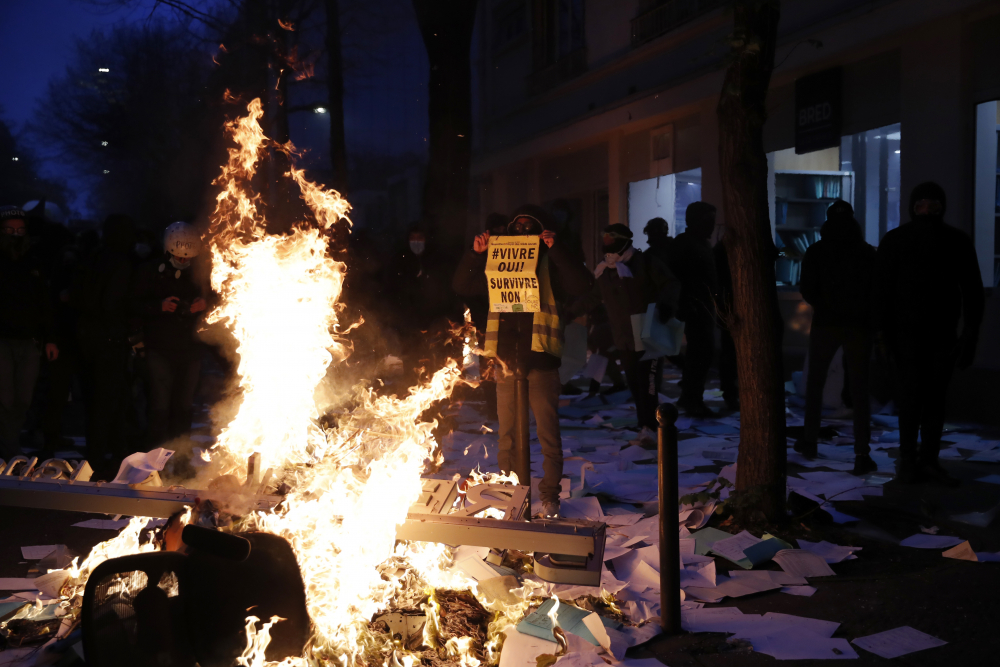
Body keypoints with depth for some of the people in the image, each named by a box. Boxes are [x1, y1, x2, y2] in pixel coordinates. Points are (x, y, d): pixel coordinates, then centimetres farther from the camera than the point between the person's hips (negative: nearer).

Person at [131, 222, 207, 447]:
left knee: (183, 406, 7)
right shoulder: (149, 272, 3)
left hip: (189, 350, 3)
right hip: (160, 350, -3)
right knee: (160, 406, -8)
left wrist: (203, 305, -3)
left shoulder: (194, 276, 12)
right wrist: (160, 305, -19)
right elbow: (136, 305, -2)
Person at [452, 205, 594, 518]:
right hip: (507, 360, 4)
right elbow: (462, 286, 14)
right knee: (507, 433, 11)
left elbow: (583, 284, -13)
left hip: (540, 362, -4)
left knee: (548, 432, 0)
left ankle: (550, 495, 10)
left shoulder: (551, 265, 4)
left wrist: (556, 249, -18)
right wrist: (474, 254, 0)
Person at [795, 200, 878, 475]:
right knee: (860, 390, 0)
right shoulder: (867, 252, 1)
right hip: (859, 326, 0)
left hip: (825, 324, 0)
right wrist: (870, 320, 15)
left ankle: (809, 441, 21)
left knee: (815, 383, 16)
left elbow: (807, 290, -2)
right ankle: (862, 455, -6)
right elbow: (877, 291, 1)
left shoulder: (816, 251, 0)